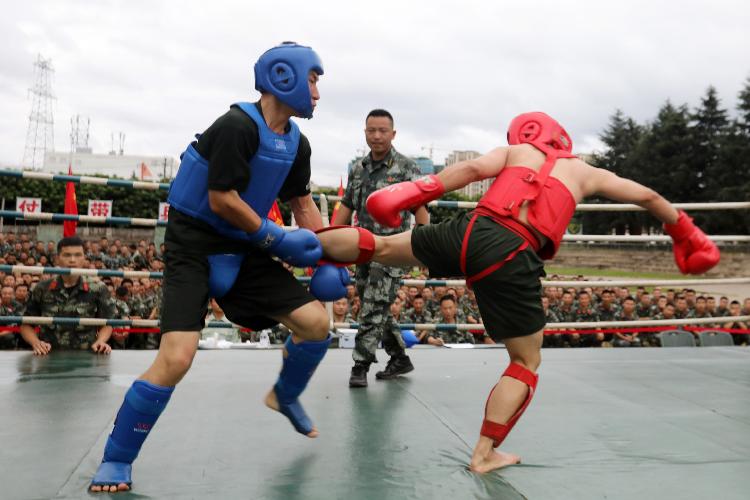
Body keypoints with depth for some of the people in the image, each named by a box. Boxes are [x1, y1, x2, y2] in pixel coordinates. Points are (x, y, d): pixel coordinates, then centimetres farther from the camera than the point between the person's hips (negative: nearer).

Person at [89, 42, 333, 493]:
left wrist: (328, 258, 6)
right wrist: (280, 241, -14)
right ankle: (116, 461, 3)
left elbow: (303, 203, 15)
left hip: (243, 249, 8)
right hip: (195, 247, -7)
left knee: (316, 321, -1)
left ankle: (286, 397, 28)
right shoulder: (238, 126, -20)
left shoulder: (296, 143, 6)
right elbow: (221, 201, -20)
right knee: (176, 358, -19)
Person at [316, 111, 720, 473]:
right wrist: (686, 235, 45)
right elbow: (648, 197, 31)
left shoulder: (514, 152, 22)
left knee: (381, 247, 22)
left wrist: (418, 192, -3)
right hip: (511, 258, -1)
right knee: (527, 363, 15)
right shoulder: (585, 172, 25)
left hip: (469, 231, 2)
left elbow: (475, 168, 1)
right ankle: (484, 454, 16)